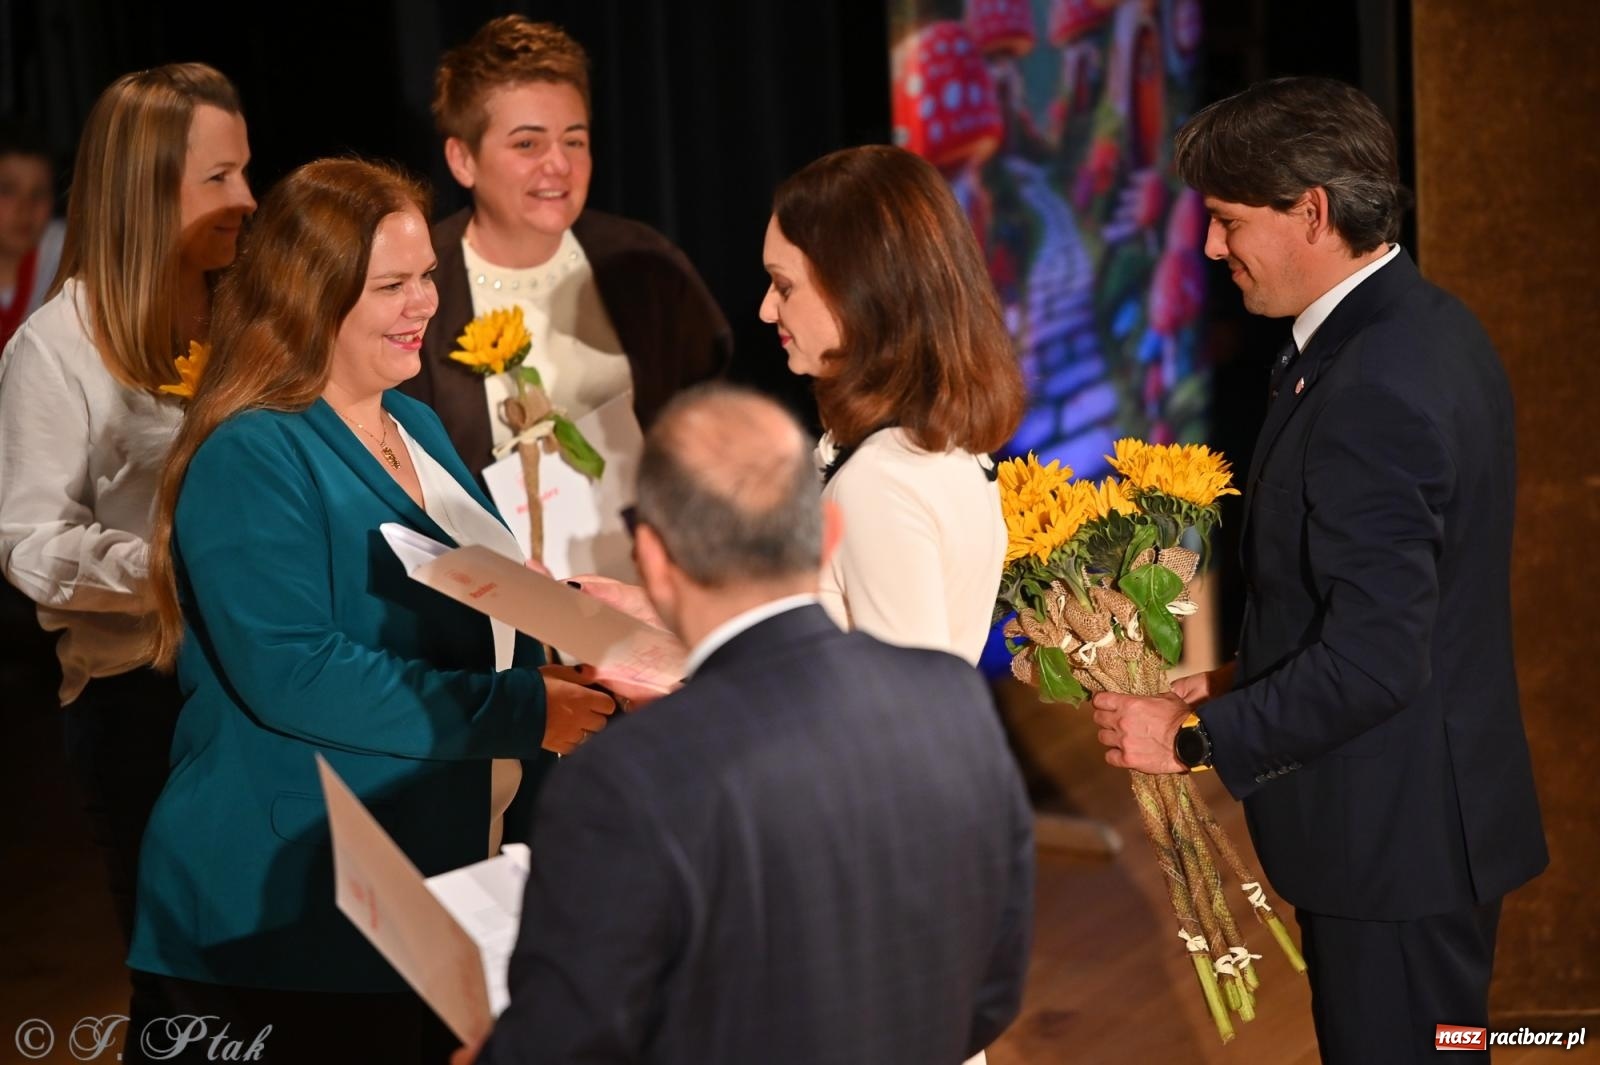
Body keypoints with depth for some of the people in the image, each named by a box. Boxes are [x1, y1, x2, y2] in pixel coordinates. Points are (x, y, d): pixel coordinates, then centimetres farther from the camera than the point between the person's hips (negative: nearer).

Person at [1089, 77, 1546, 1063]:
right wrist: (1247, 682, 10)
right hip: (1434, 820, 10)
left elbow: (1371, 661, -27)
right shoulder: (1433, 327, 7)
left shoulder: (1374, 390, -25)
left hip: (1395, 842, -10)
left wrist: (1195, 739, -17)